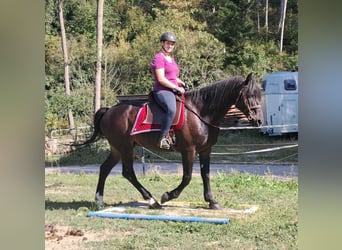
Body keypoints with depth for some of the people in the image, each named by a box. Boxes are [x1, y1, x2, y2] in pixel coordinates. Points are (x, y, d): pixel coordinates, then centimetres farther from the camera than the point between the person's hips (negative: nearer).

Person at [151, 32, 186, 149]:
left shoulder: (171, 58, 21)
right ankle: (163, 138, -33)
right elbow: (161, 79, -17)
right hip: (162, 91, -10)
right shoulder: (159, 58, -7)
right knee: (171, 110, -38)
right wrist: (177, 88, -15)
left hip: (173, 91, 10)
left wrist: (181, 83, 12)